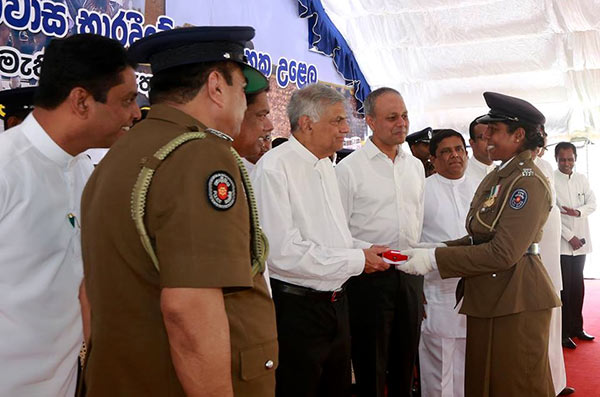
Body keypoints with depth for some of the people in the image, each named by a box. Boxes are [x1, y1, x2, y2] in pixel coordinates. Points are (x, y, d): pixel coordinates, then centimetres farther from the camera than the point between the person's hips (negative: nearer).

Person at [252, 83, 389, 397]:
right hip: (296, 308, -8)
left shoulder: (325, 165, 12)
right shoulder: (274, 168, -17)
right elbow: (283, 252, -25)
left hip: (335, 301, 9)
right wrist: (357, 260, -17)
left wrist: (365, 249, 3)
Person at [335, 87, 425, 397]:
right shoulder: (349, 168, -9)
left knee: (406, 361, 17)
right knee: (371, 366, 6)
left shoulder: (415, 166, 11)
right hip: (369, 275, -5)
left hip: (410, 274, 6)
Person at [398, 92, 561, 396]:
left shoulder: (528, 182, -15)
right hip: (485, 299, 9)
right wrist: (429, 251, -3)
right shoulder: (496, 178, 13)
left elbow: (503, 252, -23)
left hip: (516, 302, -8)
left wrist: (435, 259, -21)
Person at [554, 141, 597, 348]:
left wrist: (578, 212, -14)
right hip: (561, 242, -5)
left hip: (580, 241, 5)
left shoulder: (582, 179, 8)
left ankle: (576, 327, 24)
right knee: (563, 288, -1)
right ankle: (563, 333, 7)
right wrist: (570, 237, -13)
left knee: (578, 285, 12)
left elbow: (592, 203, 7)